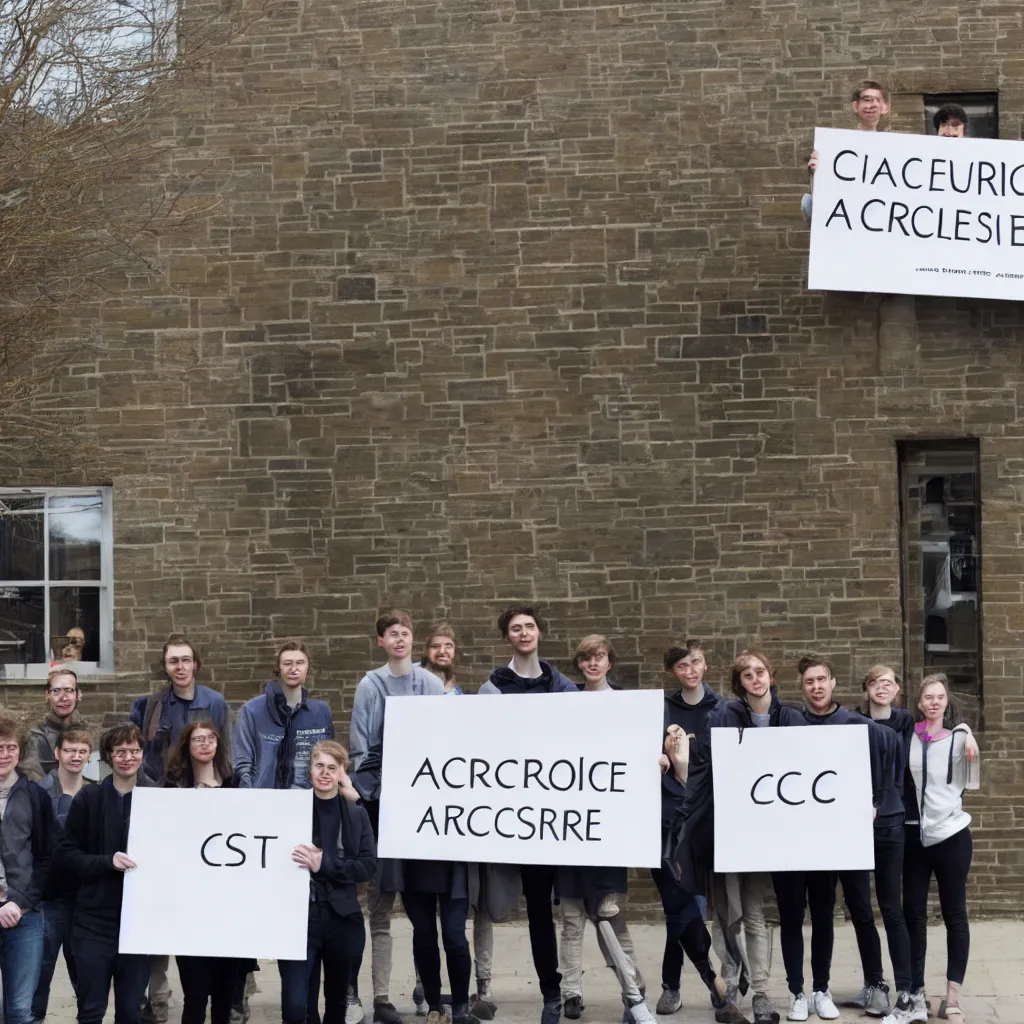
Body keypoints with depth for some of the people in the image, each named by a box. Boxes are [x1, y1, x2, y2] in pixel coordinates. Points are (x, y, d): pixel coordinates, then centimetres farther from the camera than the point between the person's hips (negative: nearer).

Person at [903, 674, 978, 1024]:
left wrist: (972, 746, -11)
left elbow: (972, 782, -1)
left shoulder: (958, 738, 2)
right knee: (913, 915, 2)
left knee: (954, 914, 4)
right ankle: (916, 995, 7)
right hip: (914, 835, 1)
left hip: (951, 835, -1)